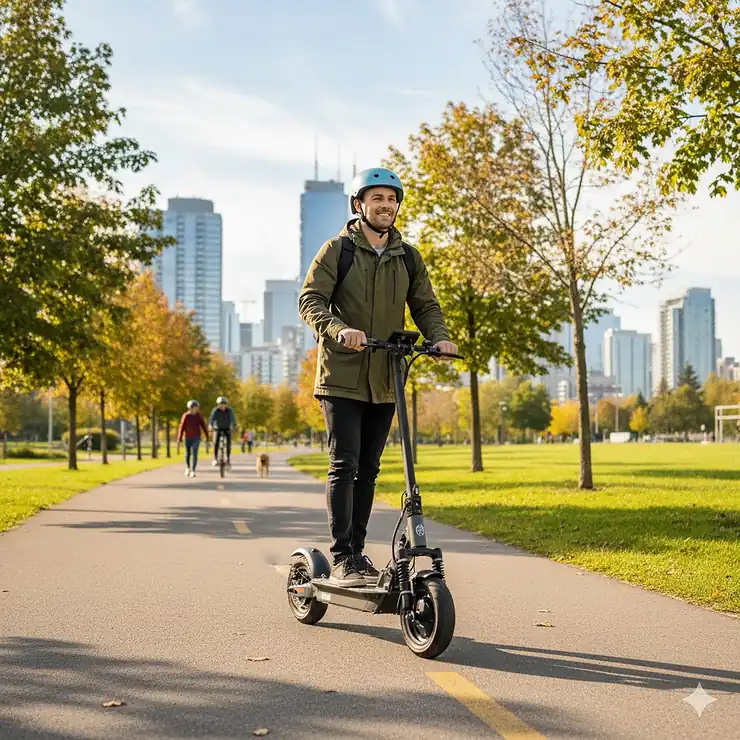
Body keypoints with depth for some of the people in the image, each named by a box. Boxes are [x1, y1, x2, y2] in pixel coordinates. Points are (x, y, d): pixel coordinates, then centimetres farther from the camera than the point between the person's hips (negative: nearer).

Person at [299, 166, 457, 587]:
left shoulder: (408, 258, 12)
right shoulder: (338, 250, -2)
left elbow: (425, 306, 12)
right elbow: (310, 301, -10)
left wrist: (439, 336, -10)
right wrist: (340, 329, -29)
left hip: (384, 381, 5)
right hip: (342, 376, -5)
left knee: (369, 469, 10)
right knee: (344, 464, -10)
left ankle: (358, 550, 20)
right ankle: (342, 557, -6)